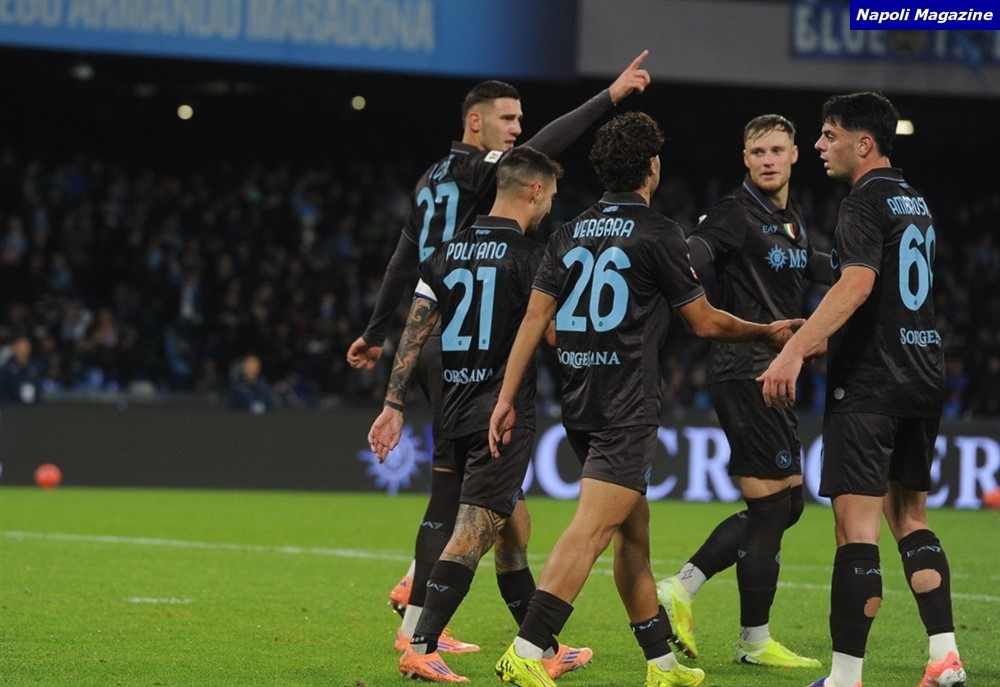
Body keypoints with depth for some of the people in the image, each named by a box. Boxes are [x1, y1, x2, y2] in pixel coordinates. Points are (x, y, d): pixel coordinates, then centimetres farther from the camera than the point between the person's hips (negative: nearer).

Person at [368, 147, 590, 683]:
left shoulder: (449, 251, 9)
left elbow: (415, 328, 5)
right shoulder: (528, 257, -9)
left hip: (457, 409, 7)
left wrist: (394, 404, 5)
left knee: (514, 530, 17)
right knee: (474, 531, -9)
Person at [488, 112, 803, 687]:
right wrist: (768, 333, 16)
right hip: (626, 407, -8)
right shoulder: (656, 233, -6)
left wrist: (507, 398, 9)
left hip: (578, 402, 8)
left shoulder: (571, 233, 11)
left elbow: (535, 317, 7)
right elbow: (705, 321, 0)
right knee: (593, 528, -15)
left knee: (633, 533, 16)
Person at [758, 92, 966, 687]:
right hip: (923, 379, 9)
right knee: (911, 518, 16)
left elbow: (858, 284, -28)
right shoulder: (916, 203, 17)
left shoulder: (866, 203, -11)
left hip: (870, 385, -9)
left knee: (857, 526, -8)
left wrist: (795, 350, -35)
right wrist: (821, 340, 36)